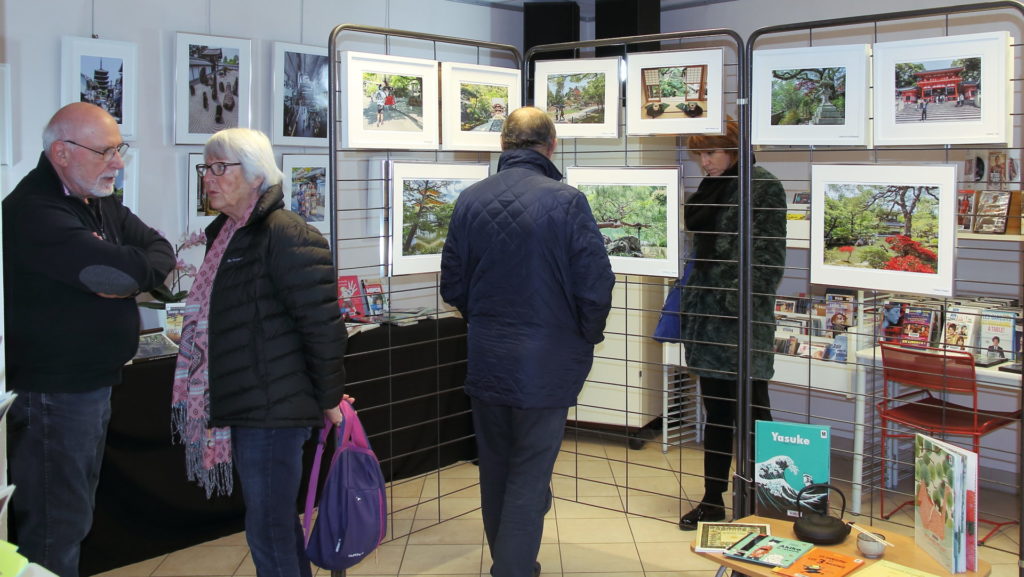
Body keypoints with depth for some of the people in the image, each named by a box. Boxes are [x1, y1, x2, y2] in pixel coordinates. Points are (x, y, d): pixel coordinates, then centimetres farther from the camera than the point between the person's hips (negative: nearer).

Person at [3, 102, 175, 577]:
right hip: (51, 394, -10)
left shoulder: (100, 205, 10)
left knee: (74, 520, 21)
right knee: (54, 533, 1)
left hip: (94, 386, 10)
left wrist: (129, 278, -15)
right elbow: (116, 271, -29)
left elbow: (162, 252, 5)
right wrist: (141, 268, -7)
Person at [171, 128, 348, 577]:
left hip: (272, 410, -9)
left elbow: (323, 325, -18)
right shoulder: (224, 234, 13)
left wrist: (329, 400, -11)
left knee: (267, 532, -2)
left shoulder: (286, 236, -16)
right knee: (276, 523, 20)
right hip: (241, 406, 9)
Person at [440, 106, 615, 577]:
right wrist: (587, 337, 3)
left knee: (495, 472, 20)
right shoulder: (567, 202, -15)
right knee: (529, 477, 6)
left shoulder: (471, 200, -3)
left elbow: (453, 285, 3)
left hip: (485, 361, 5)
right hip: (544, 363, -4)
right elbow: (596, 287, -15)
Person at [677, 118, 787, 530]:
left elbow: (769, 256, -13)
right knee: (716, 412, 12)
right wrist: (690, 307, 15)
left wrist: (749, 307, -19)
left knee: (752, 412, 1)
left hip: (742, 318, -7)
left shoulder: (763, 186, -7)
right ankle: (713, 499, 21)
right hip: (707, 315, 7)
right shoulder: (711, 188, 15)